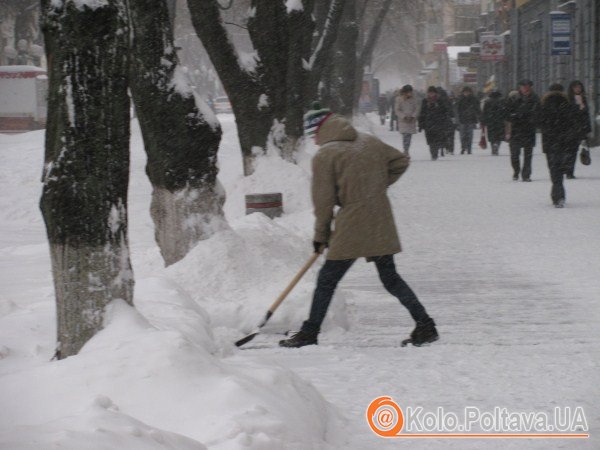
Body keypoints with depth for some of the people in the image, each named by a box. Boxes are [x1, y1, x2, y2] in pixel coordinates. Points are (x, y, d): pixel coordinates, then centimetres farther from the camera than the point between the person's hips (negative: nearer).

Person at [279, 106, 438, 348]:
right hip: (382, 223, 6)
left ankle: (309, 333, 6)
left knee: (327, 280, 3)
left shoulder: (324, 156, -7)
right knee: (390, 278, 14)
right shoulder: (369, 142, 10)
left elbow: (323, 201, -5)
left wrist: (321, 235, 7)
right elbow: (401, 161, 18)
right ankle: (425, 325, 10)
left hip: (352, 227, -6)